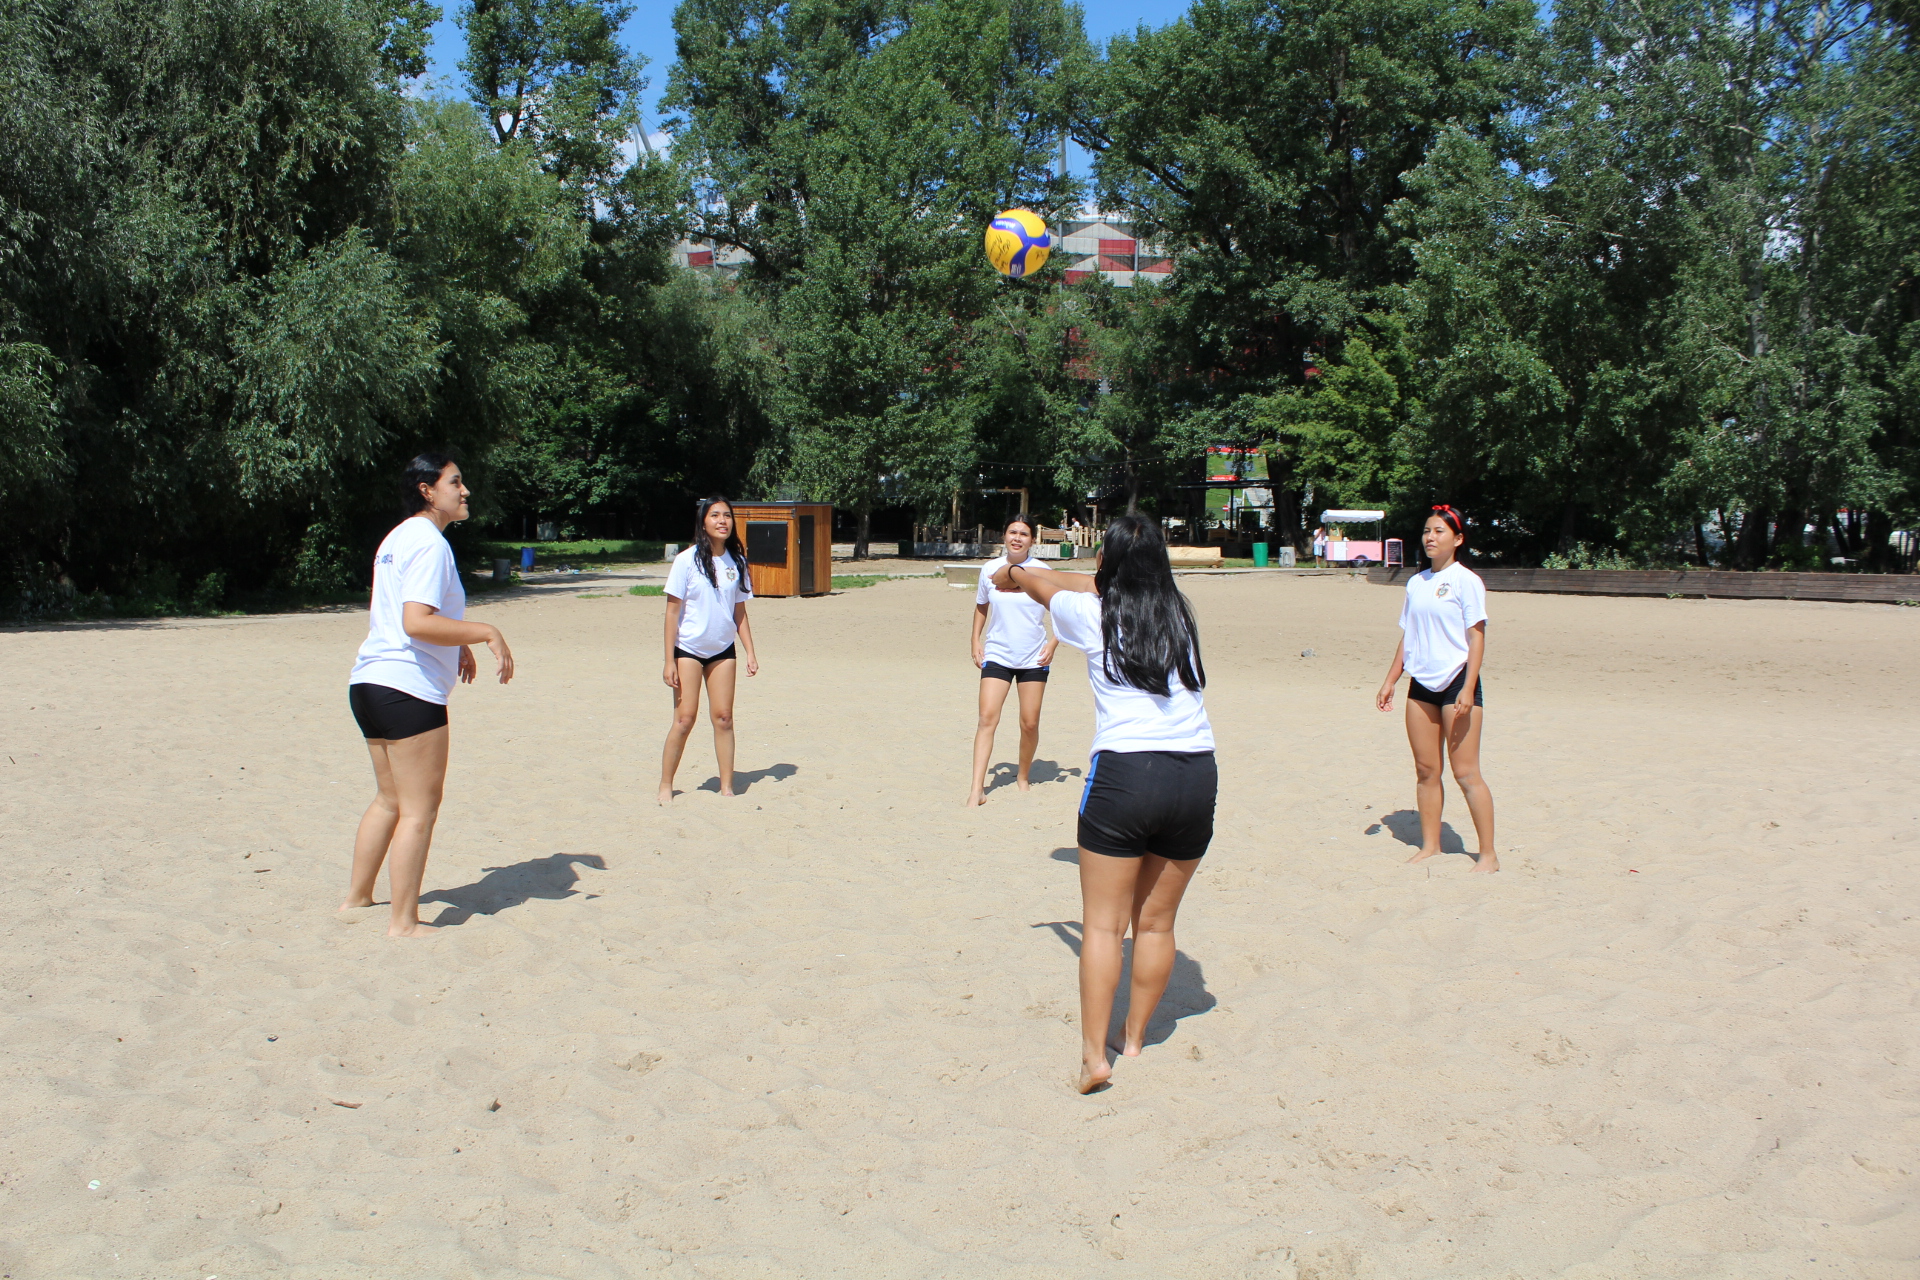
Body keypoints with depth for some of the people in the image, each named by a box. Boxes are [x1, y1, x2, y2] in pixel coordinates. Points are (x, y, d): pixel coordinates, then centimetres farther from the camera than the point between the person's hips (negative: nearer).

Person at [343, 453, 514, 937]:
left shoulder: (397, 538, 19)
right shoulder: (429, 543, -13)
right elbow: (417, 622, -24)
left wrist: (458, 643, 25)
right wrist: (486, 633, -20)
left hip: (369, 681, 10)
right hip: (409, 689, -10)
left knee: (390, 800, 21)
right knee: (419, 810, -3)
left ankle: (357, 897, 31)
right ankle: (404, 922, 2)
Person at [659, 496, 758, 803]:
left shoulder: (736, 562, 2)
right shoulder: (687, 560, -9)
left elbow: (739, 612, 10)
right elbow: (672, 611, -8)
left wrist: (750, 653, 4)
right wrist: (669, 661, -11)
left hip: (723, 651, 3)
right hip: (688, 649, -3)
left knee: (723, 717, 2)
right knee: (685, 718, -5)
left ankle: (727, 787, 9)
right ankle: (665, 785, 10)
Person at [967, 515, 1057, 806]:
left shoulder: (1042, 571, -6)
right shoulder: (989, 569, 0)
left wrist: (1052, 644, -10)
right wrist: (976, 641, 7)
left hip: (1034, 659, -1)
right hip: (997, 655, 1)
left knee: (1030, 723, 3)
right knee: (987, 718, -12)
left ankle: (1024, 777, 28)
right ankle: (977, 789, -12)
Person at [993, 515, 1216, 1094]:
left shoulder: (1093, 613, 3)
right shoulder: (1179, 613, 13)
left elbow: (1037, 583, 25)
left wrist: (1014, 573, 50)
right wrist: (1026, 572, 47)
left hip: (1124, 771, -4)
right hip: (1197, 775, 4)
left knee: (1103, 923, 3)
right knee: (1156, 923, 14)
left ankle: (1095, 1053, 1)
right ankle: (1134, 1039, 26)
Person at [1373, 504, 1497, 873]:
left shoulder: (1466, 580, -6)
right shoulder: (1416, 582, 12)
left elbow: (1477, 637, -10)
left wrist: (1467, 689, -17)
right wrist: (1390, 682, 12)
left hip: (1457, 682, -6)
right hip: (1421, 683, 6)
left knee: (1465, 773, -5)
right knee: (1426, 770, 9)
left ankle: (1488, 853, 2)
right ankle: (1430, 845, 18)